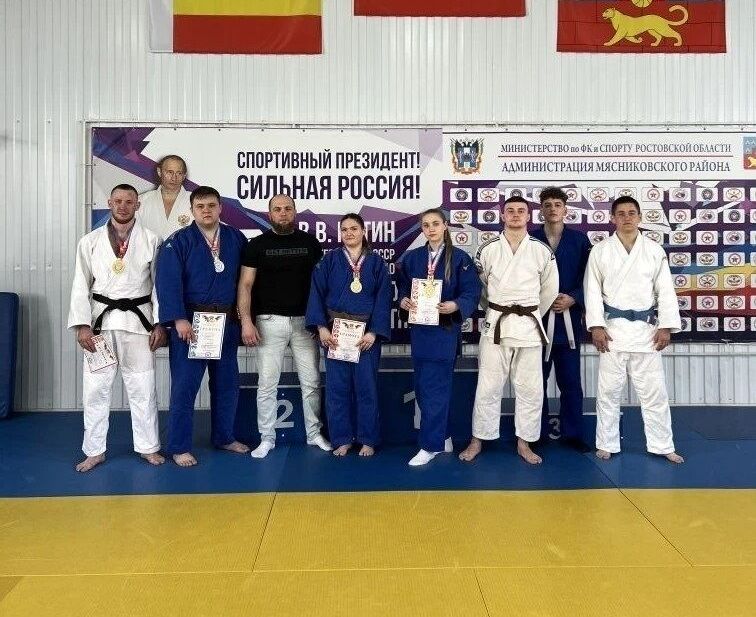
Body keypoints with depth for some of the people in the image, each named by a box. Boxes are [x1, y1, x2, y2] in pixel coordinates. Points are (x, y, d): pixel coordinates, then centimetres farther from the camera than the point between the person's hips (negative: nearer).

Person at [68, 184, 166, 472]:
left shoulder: (151, 241, 1)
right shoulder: (90, 241, 3)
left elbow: (160, 284, 2)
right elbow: (81, 286, 2)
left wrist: (160, 324, -3)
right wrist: (82, 326, -5)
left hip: (138, 321, -1)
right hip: (100, 321, 1)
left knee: (143, 388, 6)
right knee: (96, 389, 6)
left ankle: (148, 447, 21)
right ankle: (94, 451, 21)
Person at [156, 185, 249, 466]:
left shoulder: (236, 239, 6)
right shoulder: (178, 242, -5)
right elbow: (169, 283, -13)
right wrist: (180, 320, -22)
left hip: (227, 323, 4)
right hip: (190, 323, -4)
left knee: (227, 384, 13)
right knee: (184, 386, 0)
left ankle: (224, 437, 30)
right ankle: (179, 447, 12)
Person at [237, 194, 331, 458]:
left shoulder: (310, 242, 6)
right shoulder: (257, 245, 1)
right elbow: (245, 285, -2)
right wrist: (246, 321, -13)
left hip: (304, 320, 2)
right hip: (269, 321, -1)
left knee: (311, 382, 7)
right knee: (267, 383, 3)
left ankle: (314, 434, 21)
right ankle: (266, 438, 15)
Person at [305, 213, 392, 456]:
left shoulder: (377, 263, 5)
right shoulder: (329, 261, 5)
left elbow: (383, 300, 0)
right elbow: (317, 294, 0)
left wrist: (374, 333, -11)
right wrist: (321, 328, -11)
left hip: (366, 333, 0)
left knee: (366, 386, 3)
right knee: (337, 386, 4)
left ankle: (368, 440, 16)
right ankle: (342, 439, 16)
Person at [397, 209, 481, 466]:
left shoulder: (460, 258, -3)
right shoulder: (411, 258, 8)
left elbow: (472, 292, -7)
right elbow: (403, 287, 11)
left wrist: (455, 306, -24)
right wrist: (403, 301, -10)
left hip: (445, 328, -5)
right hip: (419, 329, 5)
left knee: (434, 387, -5)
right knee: (423, 386, 10)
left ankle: (430, 445, 4)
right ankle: (442, 437, 26)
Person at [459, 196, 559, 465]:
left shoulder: (542, 251, 1)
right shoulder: (488, 250, 0)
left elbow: (550, 288, 10)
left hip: (529, 325, 1)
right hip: (495, 324, -1)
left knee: (530, 389, 6)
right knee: (488, 387, 3)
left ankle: (524, 443, 21)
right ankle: (477, 440, 17)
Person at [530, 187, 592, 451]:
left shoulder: (579, 239, 5)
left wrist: (573, 299, -11)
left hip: (569, 318, 1)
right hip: (537, 317, -1)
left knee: (570, 380, 7)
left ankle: (572, 433, 19)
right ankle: (537, 433, 19)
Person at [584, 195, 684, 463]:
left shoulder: (654, 250, 4)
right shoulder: (600, 251, 1)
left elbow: (665, 290, 3)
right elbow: (593, 290, -2)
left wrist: (666, 326, -3)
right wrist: (596, 326, -9)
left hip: (646, 328, 1)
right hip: (612, 328, -1)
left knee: (653, 390, 6)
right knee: (608, 390, 7)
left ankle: (662, 446, 19)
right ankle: (607, 444, 20)